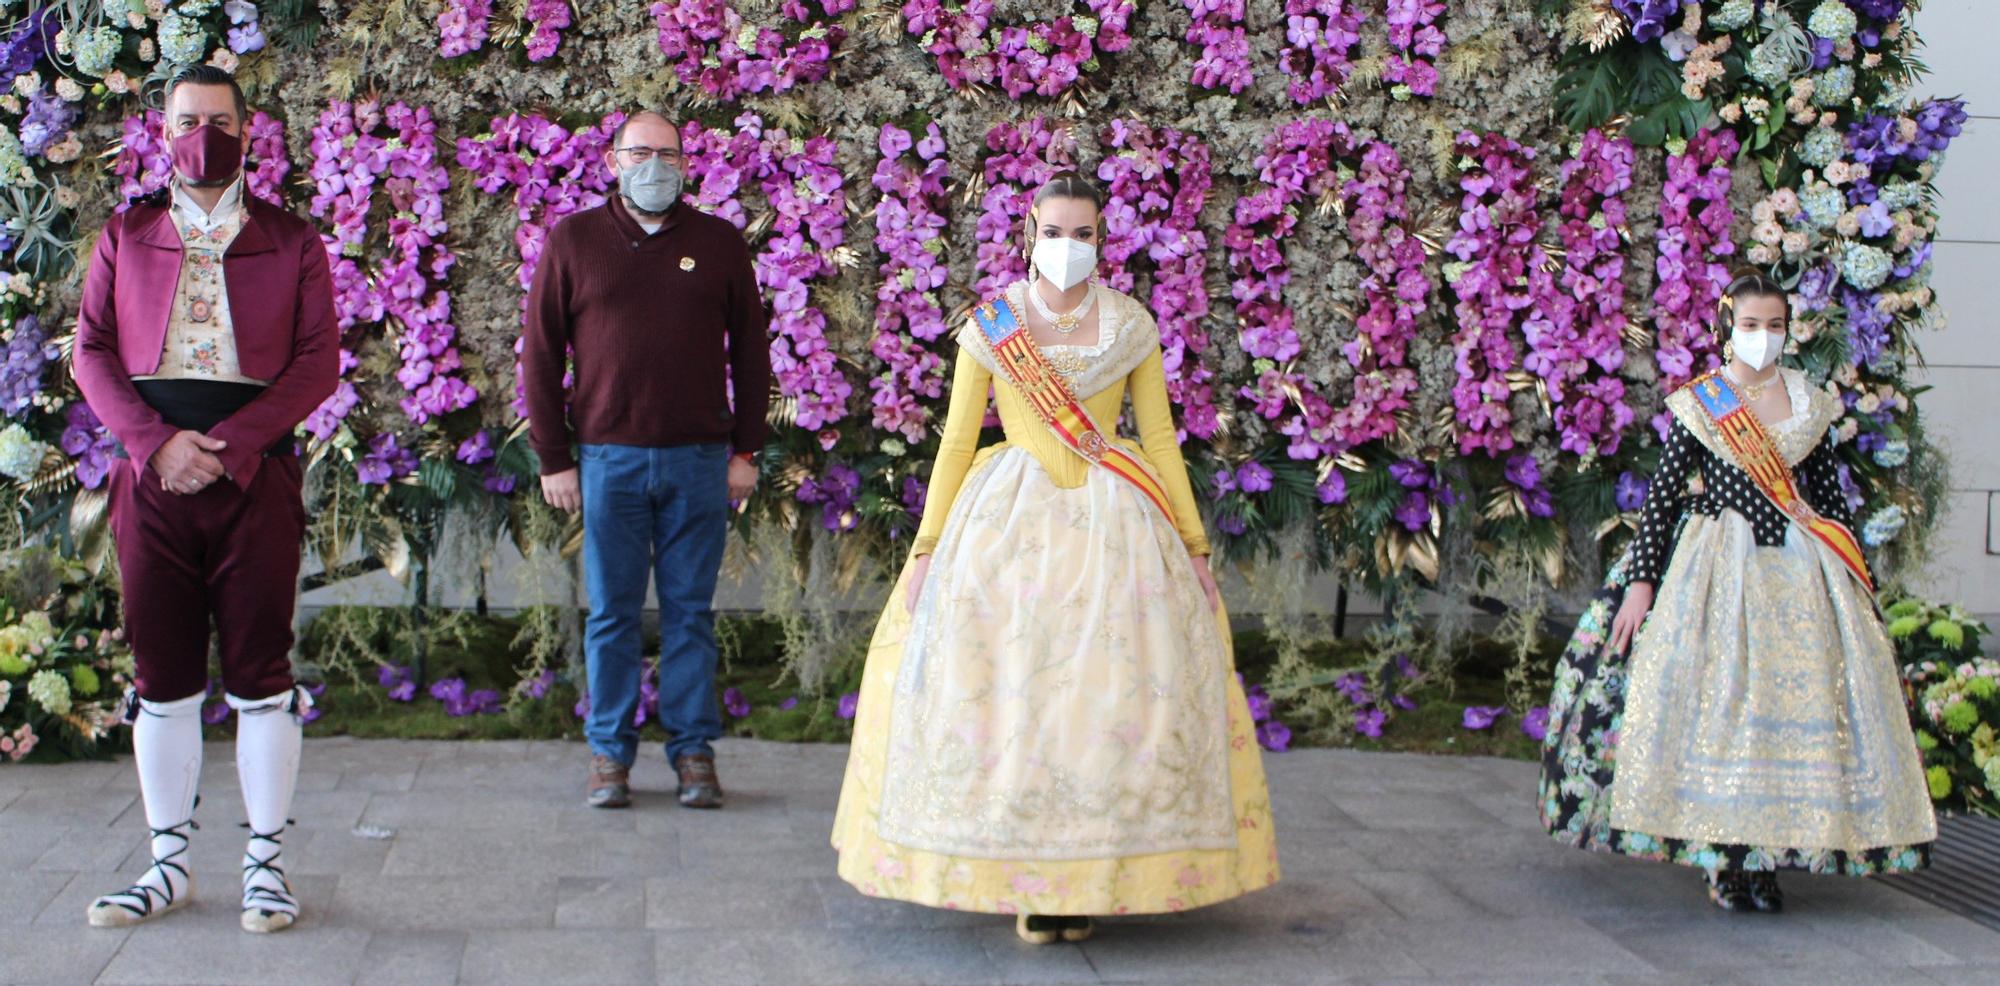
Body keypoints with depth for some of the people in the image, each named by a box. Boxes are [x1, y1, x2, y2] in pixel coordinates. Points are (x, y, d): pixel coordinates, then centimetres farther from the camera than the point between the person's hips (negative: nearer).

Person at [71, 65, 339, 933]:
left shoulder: (290, 242, 7)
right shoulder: (125, 237, 13)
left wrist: (227, 446, -12)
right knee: (162, 678, 5)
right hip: (153, 478, 2)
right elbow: (91, 351, 6)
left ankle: (266, 863, 7)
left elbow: (319, 361, 0)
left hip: (255, 477, -2)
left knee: (259, 674, 0)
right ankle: (168, 864, 15)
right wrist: (156, 441, -11)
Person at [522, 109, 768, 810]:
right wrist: (553, 458, 1)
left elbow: (750, 351, 11)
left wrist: (746, 450, 6)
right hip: (608, 458, 0)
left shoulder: (720, 244, 8)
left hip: (699, 460, 1)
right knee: (612, 613, 4)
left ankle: (694, 752, 12)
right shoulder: (573, 241, 5)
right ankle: (610, 753, 13)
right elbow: (540, 354, 6)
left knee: (690, 612, 5)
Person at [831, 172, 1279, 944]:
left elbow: (1160, 438, 9)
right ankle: (1016, 872, 0)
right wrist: (927, 548, 0)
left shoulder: (1130, 327, 7)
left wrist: (1194, 546, 6)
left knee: (1107, 691, -6)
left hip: (1111, 524, 1)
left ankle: (1086, 877, 2)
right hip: (1009, 522, 0)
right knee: (1002, 687, -9)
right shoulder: (990, 326, 5)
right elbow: (957, 440, 5)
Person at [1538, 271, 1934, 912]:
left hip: (1800, 570, 3)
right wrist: (1640, 579, -7)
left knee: (1794, 706, -2)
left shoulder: (1811, 406, 10)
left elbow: (1832, 497, 14)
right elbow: (1661, 496, -1)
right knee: (1717, 702, -7)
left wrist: (1852, 575, 11)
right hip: (1720, 569, -3)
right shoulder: (1699, 403, 1)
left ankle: (1766, 859, 4)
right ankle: (1722, 859, 0)